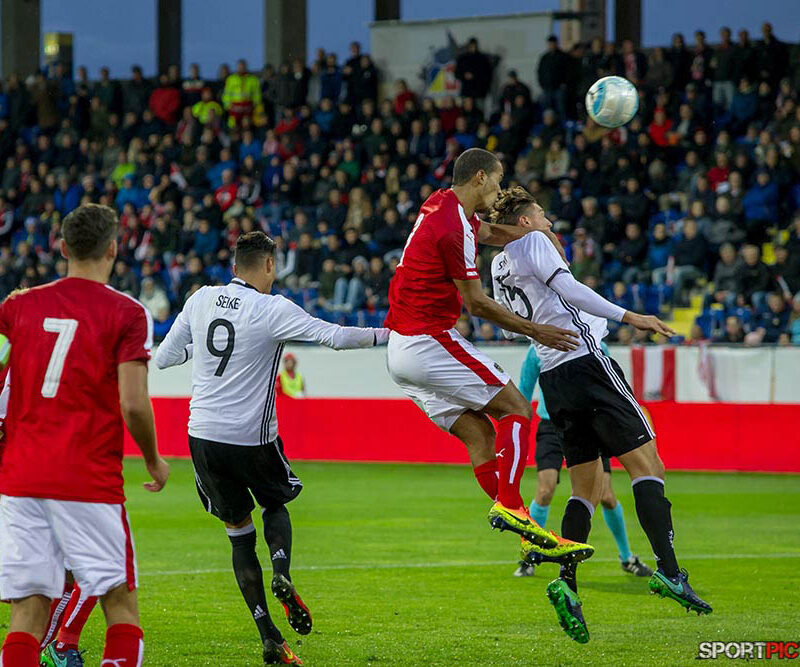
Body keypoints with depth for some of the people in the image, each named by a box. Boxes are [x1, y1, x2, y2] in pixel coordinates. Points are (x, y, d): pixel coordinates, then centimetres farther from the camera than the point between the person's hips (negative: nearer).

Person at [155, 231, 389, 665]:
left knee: (239, 533, 13)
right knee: (275, 505, 26)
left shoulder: (200, 300, 2)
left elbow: (163, 358, 9)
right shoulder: (272, 310, -11)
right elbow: (335, 336, -13)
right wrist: (385, 334, 3)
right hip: (252, 437, -3)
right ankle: (282, 575, -7)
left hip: (203, 434, 3)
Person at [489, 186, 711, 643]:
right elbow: (565, 287, -18)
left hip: (554, 379, 8)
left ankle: (568, 581, -9)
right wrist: (627, 316, -24)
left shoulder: (499, 266, 21)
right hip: (585, 361, -8)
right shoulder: (533, 241, -1)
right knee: (646, 465, -9)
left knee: (587, 488, 9)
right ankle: (668, 570, -22)